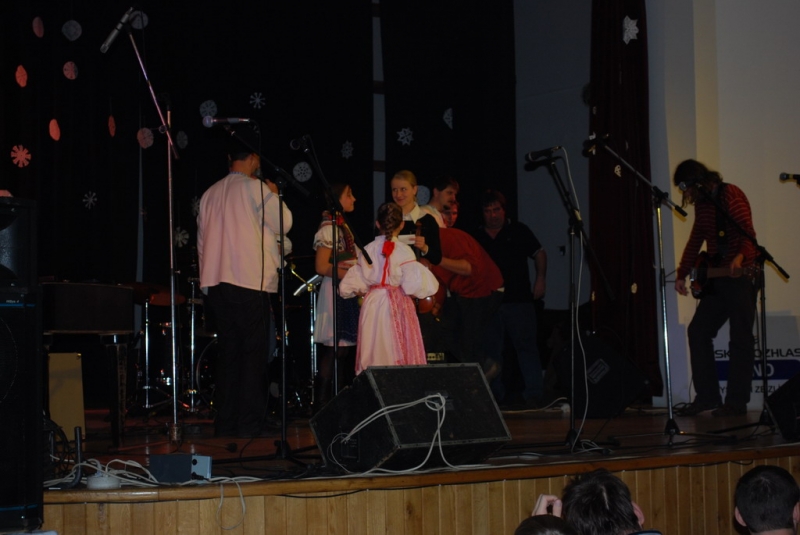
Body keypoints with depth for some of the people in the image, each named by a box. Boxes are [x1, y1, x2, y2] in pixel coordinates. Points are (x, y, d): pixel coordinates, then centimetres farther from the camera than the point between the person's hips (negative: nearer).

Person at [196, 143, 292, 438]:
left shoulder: (210, 193, 15)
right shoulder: (255, 187, -5)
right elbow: (284, 223, -2)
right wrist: (274, 196, 13)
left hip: (215, 283, 7)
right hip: (250, 283, -6)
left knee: (228, 355, 10)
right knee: (254, 356, -3)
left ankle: (224, 426, 10)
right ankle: (249, 427, -5)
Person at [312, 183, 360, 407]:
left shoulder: (342, 226, 17)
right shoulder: (328, 227, -10)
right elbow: (322, 267, -17)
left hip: (346, 294, 9)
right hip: (335, 294, -9)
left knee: (342, 352, 9)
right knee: (333, 353, -9)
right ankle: (322, 405, -7)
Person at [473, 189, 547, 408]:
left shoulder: (518, 231, 6)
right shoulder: (477, 238, 12)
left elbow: (539, 253, 9)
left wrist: (540, 279, -2)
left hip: (519, 299, -3)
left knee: (526, 345, -5)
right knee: (491, 350, 5)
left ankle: (533, 394, -3)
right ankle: (496, 395, 13)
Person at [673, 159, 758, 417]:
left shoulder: (730, 195, -12)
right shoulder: (702, 204, 14)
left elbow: (748, 231, -24)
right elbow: (696, 240, 22)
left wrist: (740, 257, -41)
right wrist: (682, 274, 17)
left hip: (740, 275, -9)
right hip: (715, 278, 9)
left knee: (740, 338, -6)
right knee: (698, 331, 6)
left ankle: (737, 401, -2)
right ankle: (707, 395, 11)